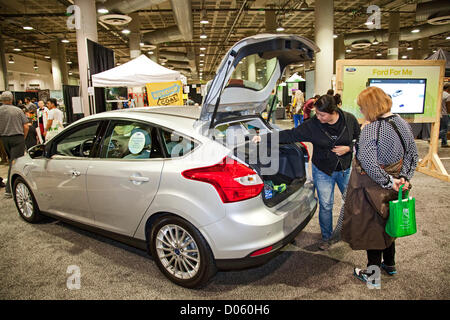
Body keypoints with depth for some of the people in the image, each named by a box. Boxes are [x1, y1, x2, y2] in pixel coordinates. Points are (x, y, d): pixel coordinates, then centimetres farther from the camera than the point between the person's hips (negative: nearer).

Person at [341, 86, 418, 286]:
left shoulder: (371, 130, -24)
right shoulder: (402, 124, 0)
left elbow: (369, 164, -33)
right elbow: (412, 155, 5)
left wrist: (388, 182, -22)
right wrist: (404, 177, 0)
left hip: (372, 189, -8)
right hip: (391, 189, 8)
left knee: (371, 227, 9)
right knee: (386, 223, 24)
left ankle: (373, 273, 25)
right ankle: (390, 264, 43)